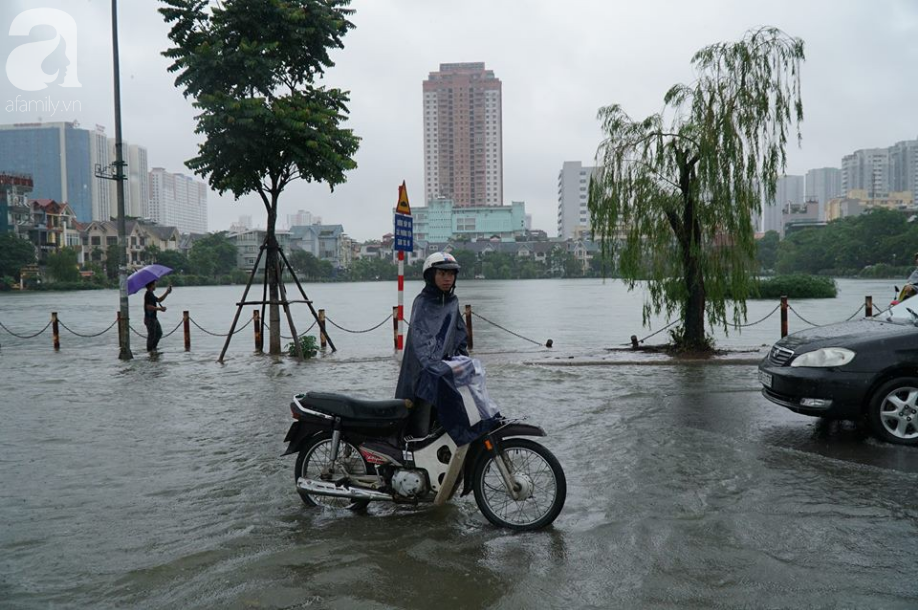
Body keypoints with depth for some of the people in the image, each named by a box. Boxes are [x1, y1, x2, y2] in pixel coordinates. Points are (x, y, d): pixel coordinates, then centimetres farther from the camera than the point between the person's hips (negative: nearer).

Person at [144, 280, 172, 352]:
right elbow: (149, 307, -25)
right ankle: (150, 350, 6)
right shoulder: (148, 294, -17)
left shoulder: (151, 294, 15)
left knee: (159, 333, 16)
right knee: (151, 335, -2)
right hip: (150, 318, -10)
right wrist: (160, 308, -18)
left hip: (154, 318, 10)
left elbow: (159, 300, 28)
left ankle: (153, 348, 23)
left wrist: (167, 293, 19)